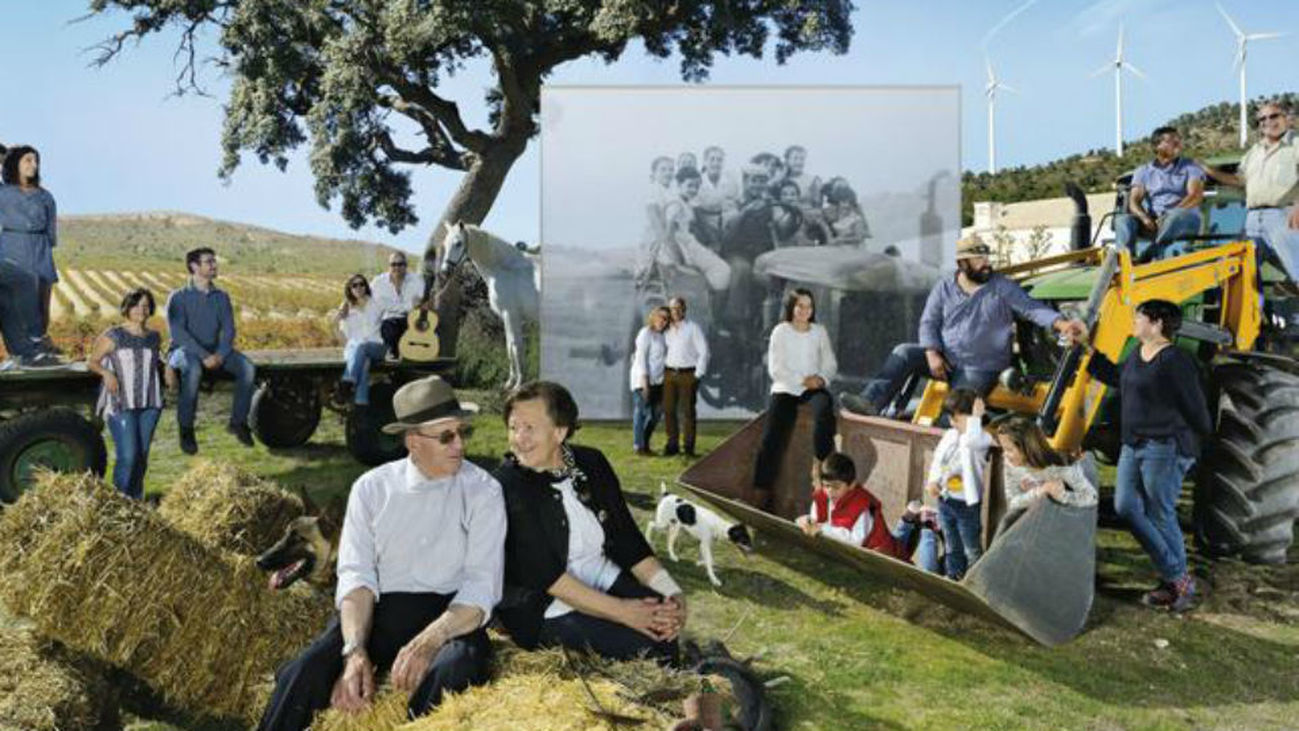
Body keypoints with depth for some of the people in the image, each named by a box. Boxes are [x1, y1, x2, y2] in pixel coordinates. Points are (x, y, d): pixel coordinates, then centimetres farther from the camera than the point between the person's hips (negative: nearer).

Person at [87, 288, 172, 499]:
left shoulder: (154, 337, 11)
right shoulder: (113, 336, -3)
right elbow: (91, 361, 2)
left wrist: (166, 369, 6)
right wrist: (106, 372, -17)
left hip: (149, 405, 5)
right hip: (121, 404, -5)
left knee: (142, 456, 8)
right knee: (128, 455, -12)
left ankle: (136, 500, 19)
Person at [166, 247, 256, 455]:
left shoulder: (221, 297, 11)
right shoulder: (179, 297, -2)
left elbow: (228, 330, 3)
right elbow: (177, 332, -13)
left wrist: (219, 355, -17)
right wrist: (204, 356, -25)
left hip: (215, 353, 4)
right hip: (185, 351, -4)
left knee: (247, 368, -24)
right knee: (193, 370, -39)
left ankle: (238, 421, -11)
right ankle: (186, 430, -30)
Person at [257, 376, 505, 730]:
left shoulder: (483, 491, 3)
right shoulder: (371, 488, 9)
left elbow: (482, 585, -6)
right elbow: (356, 575, 0)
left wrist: (427, 642, -23)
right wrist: (355, 650, -18)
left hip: (452, 617, -2)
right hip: (376, 612, 2)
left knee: (452, 672, -36)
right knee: (303, 675, -25)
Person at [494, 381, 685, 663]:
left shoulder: (592, 463, 1)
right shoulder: (507, 486, -16)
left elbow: (627, 540, 4)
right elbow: (545, 576, -19)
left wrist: (674, 594, -11)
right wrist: (621, 611, -23)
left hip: (607, 581, 6)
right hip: (545, 608, -5)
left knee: (663, 623, -18)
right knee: (649, 645, -22)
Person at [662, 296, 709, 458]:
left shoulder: (693, 328, 1)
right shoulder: (666, 330, 12)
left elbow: (704, 352, -2)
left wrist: (698, 375, -8)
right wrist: (662, 370, 9)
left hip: (688, 374, -4)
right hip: (669, 374, 4)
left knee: (687, 410, -3)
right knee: (668, 410, 2)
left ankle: (688, 446, 2)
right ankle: (672, 444, 9)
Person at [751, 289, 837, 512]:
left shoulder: (820, 331, 9)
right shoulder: (780, 331, 1)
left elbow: (830, 363, 10)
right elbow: (775, 369, -4)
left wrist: (821, 378, -12)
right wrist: (802, 380, -15)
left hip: (814, 387, 1)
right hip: (785, 389, -1)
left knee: (824, 410, -33)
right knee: (772, 438, -15)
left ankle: (822, 466, -22)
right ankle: (761, 492, -10)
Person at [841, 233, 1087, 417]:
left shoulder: (1003, 288, -2)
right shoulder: (944, 287, 5)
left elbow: (1032, 309, -7)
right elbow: (928, 322, 5)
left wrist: (1061, 324, -25)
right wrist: (932, 354, -12)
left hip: (980, 368, -3)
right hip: (945, 360, 3)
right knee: (904, 353, -17)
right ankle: (871, 402, -28)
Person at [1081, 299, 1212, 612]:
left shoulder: (1176, 361, -16)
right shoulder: (1137, 356, 12)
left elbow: (1195, 409, -12)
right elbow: (1116, 378, 30)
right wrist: (1088, 350, 28)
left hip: (1165, 449, -9)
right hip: (1133, 446, 9)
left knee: (1160, 516, -1)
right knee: (1126, 507, 5)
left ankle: (1179, 581, 16)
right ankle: (1173, 575, 16)